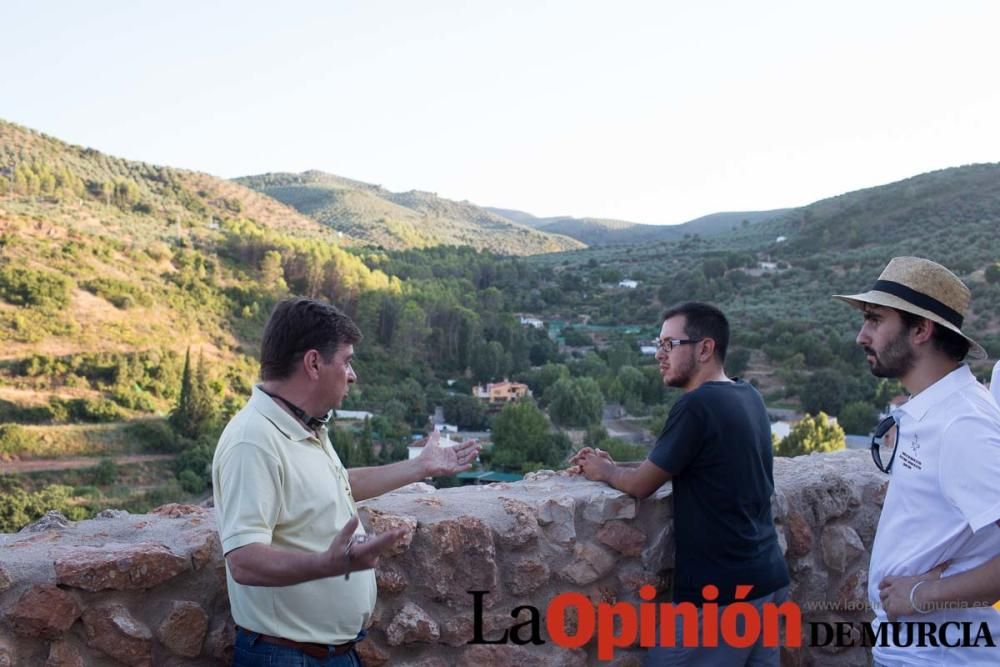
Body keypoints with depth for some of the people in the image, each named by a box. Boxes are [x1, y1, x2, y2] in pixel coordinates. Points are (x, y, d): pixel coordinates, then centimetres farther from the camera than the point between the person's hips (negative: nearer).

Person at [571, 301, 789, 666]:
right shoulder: (749, 397, 7)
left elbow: (640, 485, -9)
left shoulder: (697, 405, -19)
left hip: (721, 593, -8)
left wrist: (603, 471, 9)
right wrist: (615, 464, 14)